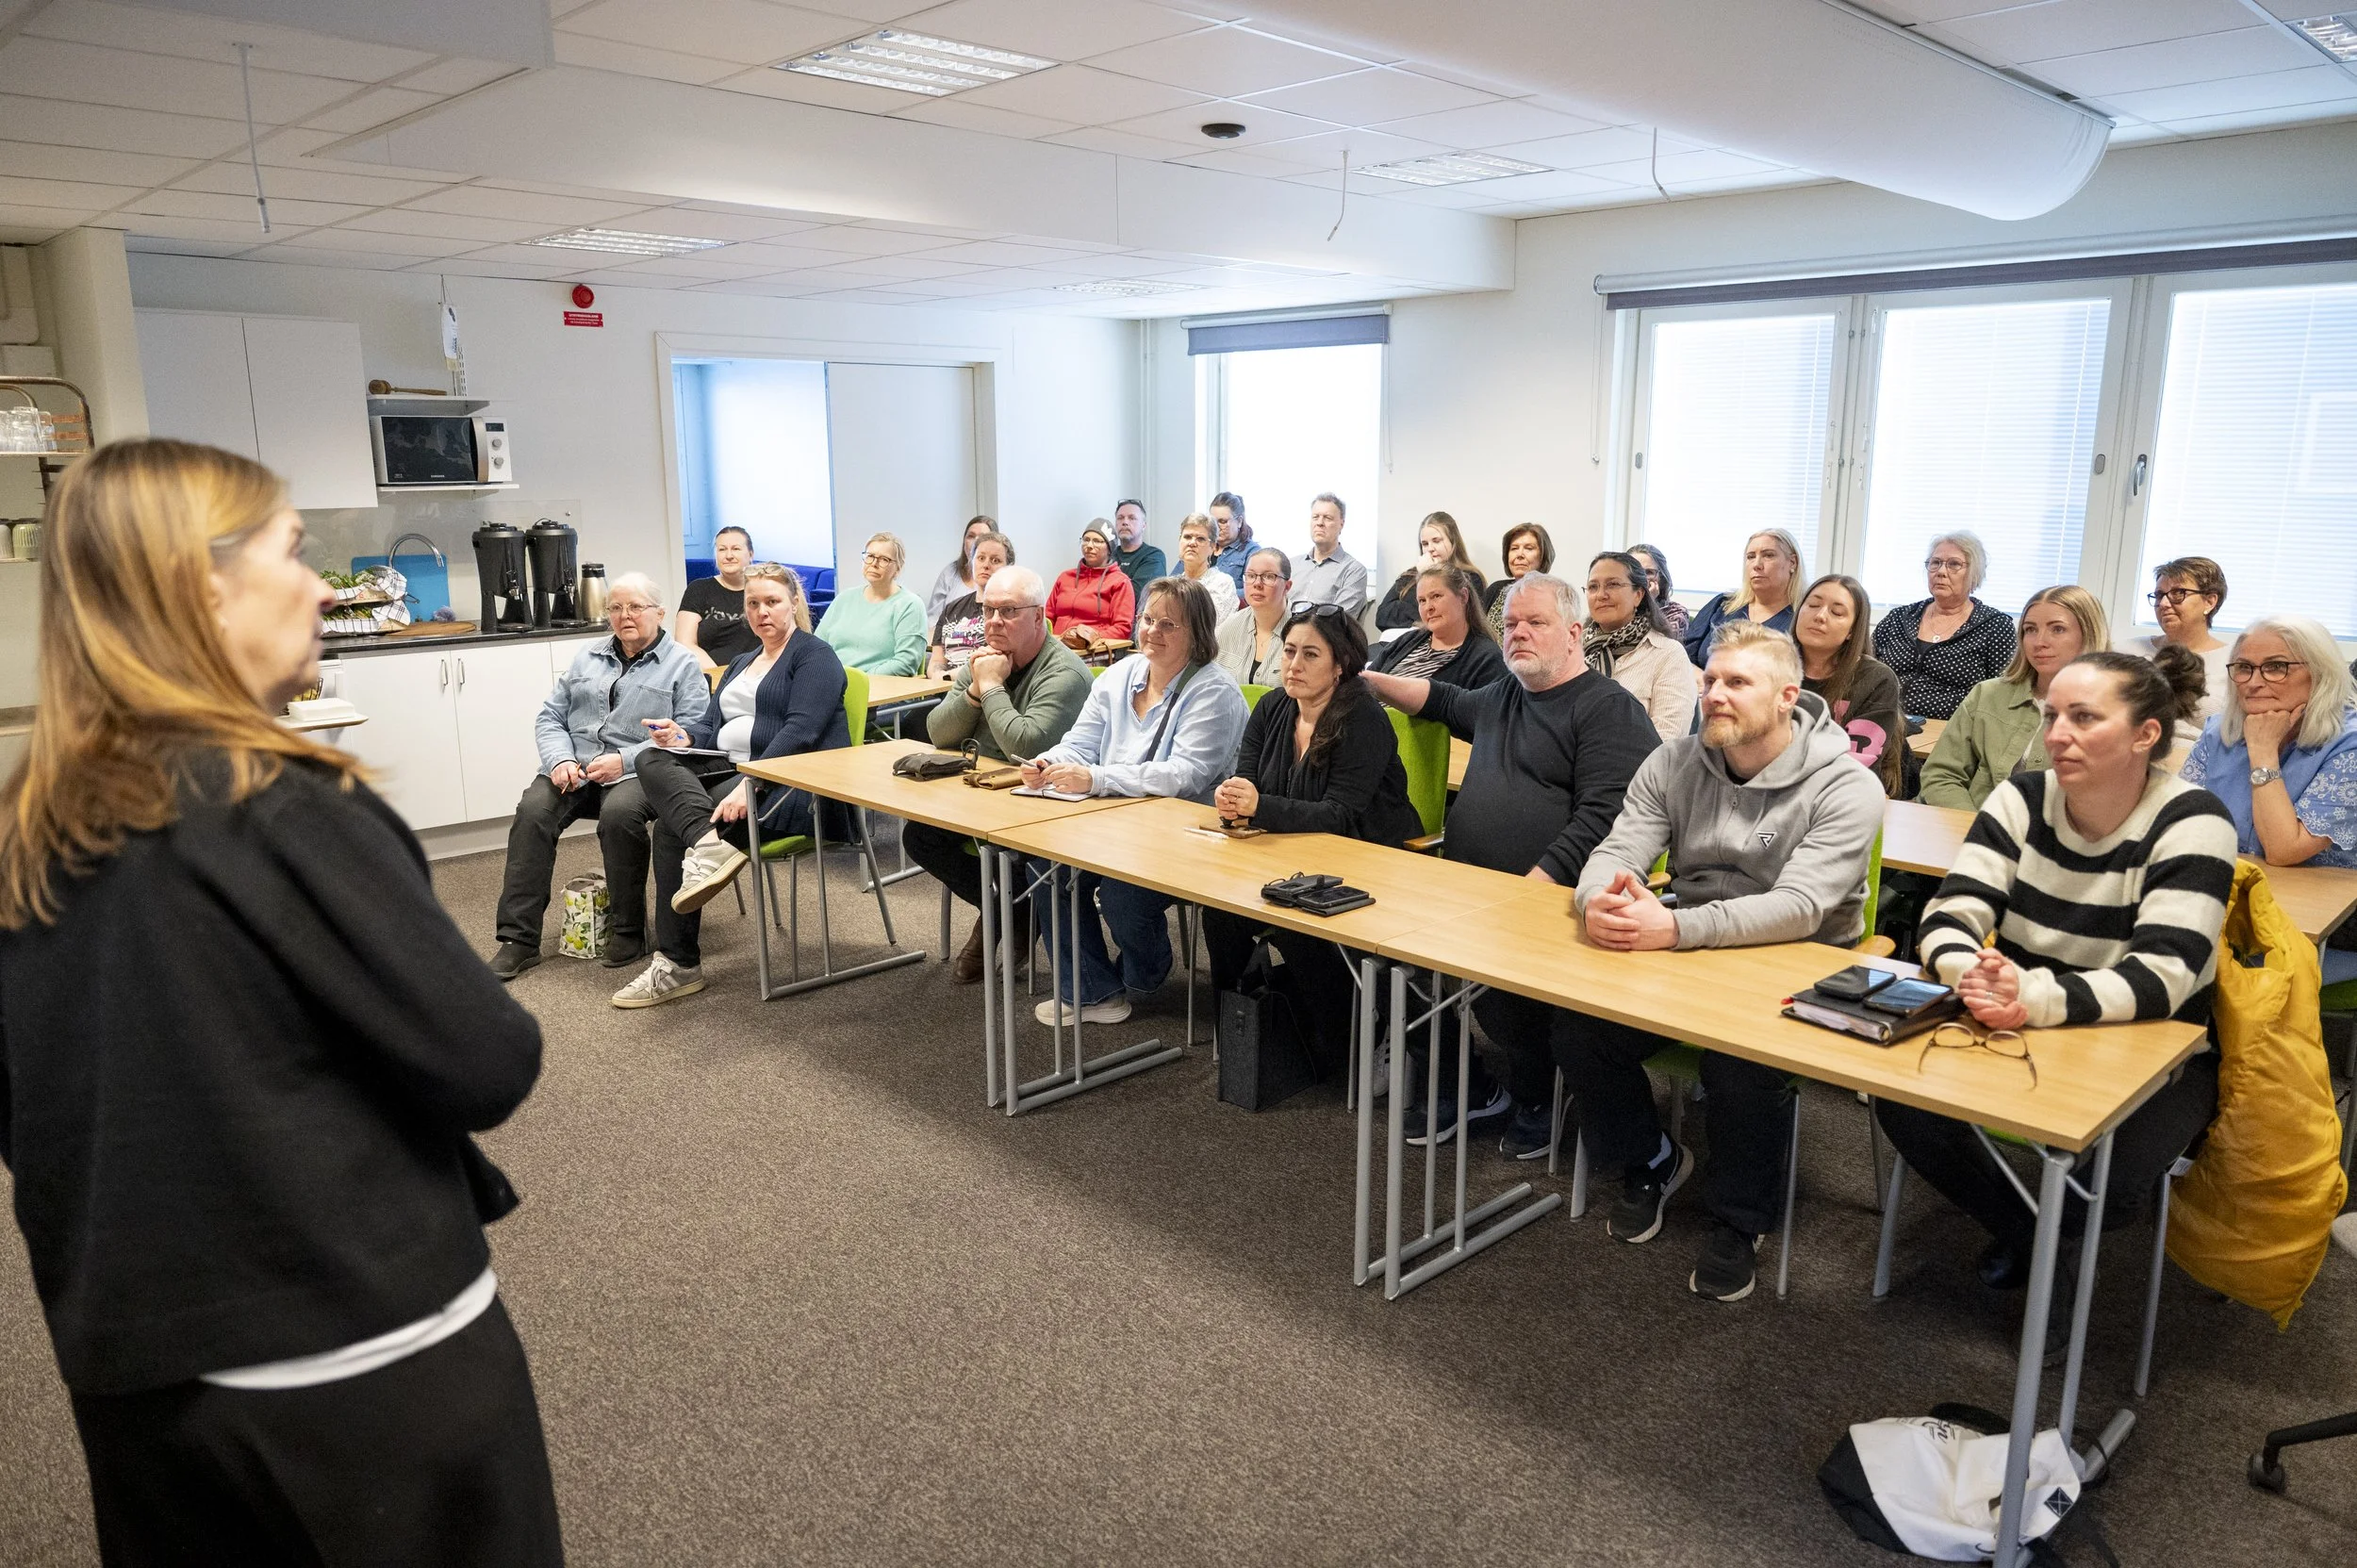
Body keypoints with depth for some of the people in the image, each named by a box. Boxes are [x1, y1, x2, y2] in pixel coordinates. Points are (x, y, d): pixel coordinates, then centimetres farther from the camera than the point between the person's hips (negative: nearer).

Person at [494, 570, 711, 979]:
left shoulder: (683, 664, 5)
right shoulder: (588, 658, 21)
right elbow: (550, 717, 18)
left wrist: (624, 760, -16)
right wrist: (559, 759, -4)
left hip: (638, 773, -4)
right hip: (574, 768, 4)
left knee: (619, 814, -36)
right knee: (533, 810, -24)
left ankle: (629, 929, -16)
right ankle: (519, 939, -22)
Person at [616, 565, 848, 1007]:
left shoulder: (814, 654, -1)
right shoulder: (742, 664, 26)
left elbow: (800, 731, -15)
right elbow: (713, 728, 20)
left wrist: (749, 784, -26)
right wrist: (684, 734, -4)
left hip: (795, 783, -8)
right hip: (732, 770, 8)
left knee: (673, 825, -23)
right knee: (652, 761, -18)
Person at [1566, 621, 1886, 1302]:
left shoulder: (1845, 787, -14)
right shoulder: (1673, 763, 1)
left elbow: (1798, 908, -25)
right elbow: (1615, 854, -6)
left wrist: (1674, 927, -39)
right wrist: (1599, 900, -33)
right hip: (1685, 955, 4)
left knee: (1742, 1068, -31)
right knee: (1581, 1036, -18)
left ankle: (1740, 1219, 1)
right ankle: (1650, 1162, 14)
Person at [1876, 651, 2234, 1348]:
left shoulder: (2190, 823, -17)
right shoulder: (2022, 797, -6)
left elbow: (2162, 977, -28)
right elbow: (1949, 917, -14)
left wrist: (2033, 997, -45)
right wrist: (1974, 977, -39)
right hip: (2026, 1032, 4)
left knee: (2109, 1179, -30)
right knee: (1902, 1102, -20)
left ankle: (2044, 1233, 10)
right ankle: (2027, 1241, 8)